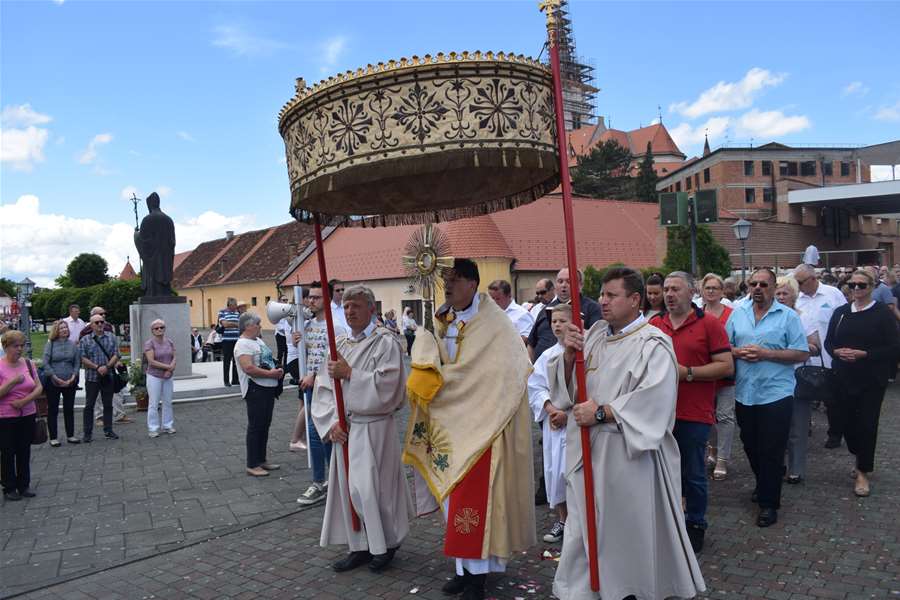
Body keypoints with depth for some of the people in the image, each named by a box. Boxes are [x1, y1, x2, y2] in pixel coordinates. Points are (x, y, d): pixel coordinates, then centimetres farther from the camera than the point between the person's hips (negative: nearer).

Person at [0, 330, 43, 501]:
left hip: (28, 415, 4)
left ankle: (24, 485, 23)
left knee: (24, 451, 11)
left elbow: (39, 388, 2)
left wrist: (25, 400, -12)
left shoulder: (28, 364, 3)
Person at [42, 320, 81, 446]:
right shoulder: (50, 344, -3)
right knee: (53, 409, 4)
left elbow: (77, 362, 4)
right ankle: (53, 438, 11)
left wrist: (73, 378, -8)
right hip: (53, 382, -2)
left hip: (70, 382, 3)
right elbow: (45, 363, -7)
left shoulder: (73, 345, 4)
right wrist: (56, 378, -12)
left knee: (69, 409, 9)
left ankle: (70, 435, 19)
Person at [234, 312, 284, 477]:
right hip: (256, 390, -10)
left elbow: (268, 360, 23)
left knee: (265, 425, 16)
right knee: (255, 426, -2)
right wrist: (270, 373, -20)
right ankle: (252, 465, 6)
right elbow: (248, 368, -25)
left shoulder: (258, 340, 16)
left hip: (269, 389, 10)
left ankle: (262, 460, 26)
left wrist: (277, 371, 3)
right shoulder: (243, 344, -14)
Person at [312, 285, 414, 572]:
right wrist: (332, 422, -5)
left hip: (374, 428, -6)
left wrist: (349, 373, -17)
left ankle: (385, 544, 21)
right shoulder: (340, 344, 8)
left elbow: (385, 387, -19)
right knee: (348, 487, 10)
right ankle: (360, 547, 25)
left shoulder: (386, 342, -10)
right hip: (345, 428, 6)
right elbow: (325, 389, 7)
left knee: (371, 488, -1)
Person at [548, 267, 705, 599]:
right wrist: (569, 354, -12)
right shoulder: (595, 333, 7)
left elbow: (655, 397, -24)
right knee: (586, 527, 15)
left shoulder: (653, 344, -11)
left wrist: (601, 413, -21)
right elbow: (567, 385, 8)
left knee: (630, 529, 8)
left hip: (629, 454, -6)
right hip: (587, 450, 6)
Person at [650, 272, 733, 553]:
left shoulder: (709, 324, -5)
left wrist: (687, 372, -17)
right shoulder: (654, 324, 7)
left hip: (694, 415, -4)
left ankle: (695, 524, 27)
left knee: (693, 475, 8)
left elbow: (726, 366, -9)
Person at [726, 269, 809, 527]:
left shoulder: (788, 316, -5)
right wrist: (737, 352, -12)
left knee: (771, 452, 2)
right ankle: (763, 486, 40)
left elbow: (802, 353, -9)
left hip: (776, 395, -4)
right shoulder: (737, 313, 6)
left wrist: (766, 354, -18)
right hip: (744, 394, 4)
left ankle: (769, 503, 15)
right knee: (751, 447, 17)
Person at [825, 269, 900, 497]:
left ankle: (863, 472, 14)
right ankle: (860, 459, 35)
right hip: (844, 378, 4)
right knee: (847, 420, 8)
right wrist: (837, 352, -11)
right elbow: (828, 342, 10)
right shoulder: (840, 312, 6)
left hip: (871, 379, -3)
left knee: (867, 423, 0)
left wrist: (863, 354, -19)